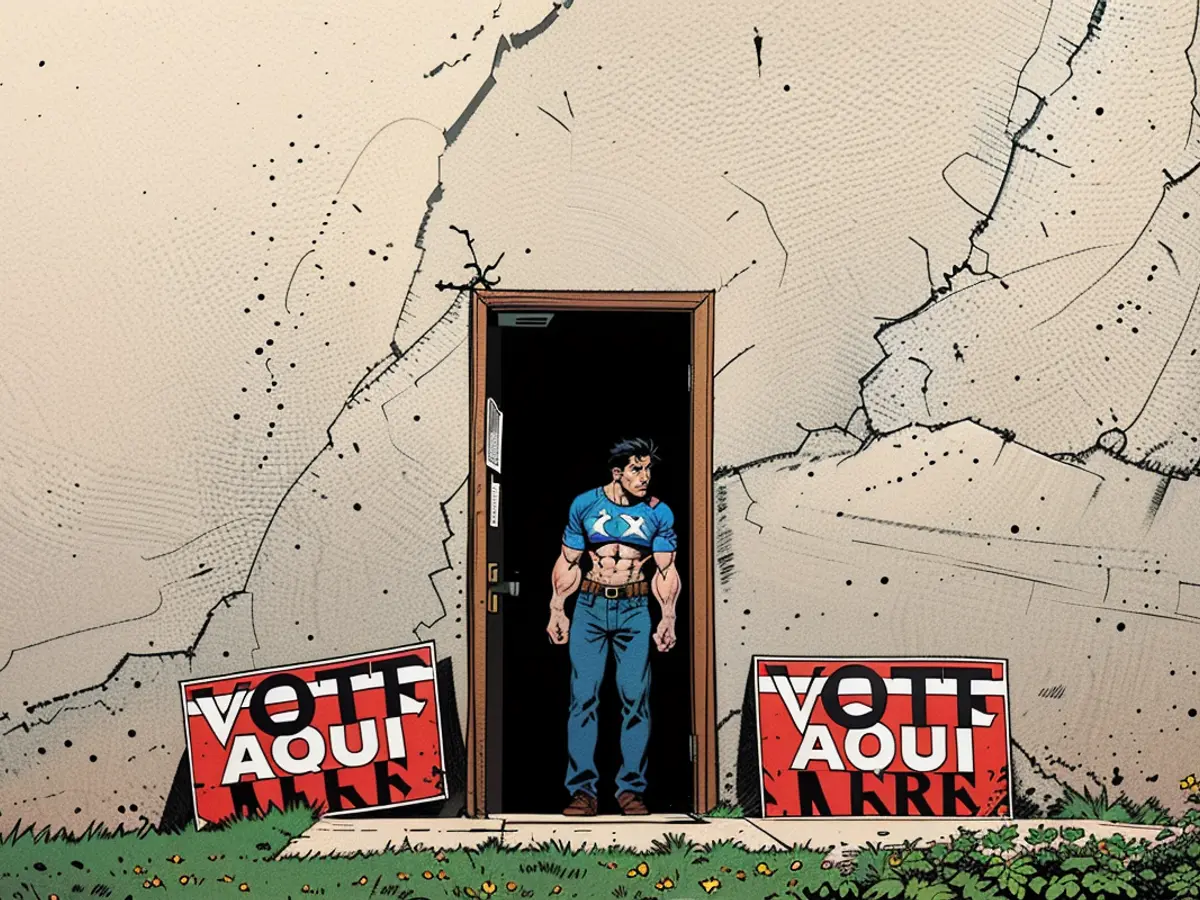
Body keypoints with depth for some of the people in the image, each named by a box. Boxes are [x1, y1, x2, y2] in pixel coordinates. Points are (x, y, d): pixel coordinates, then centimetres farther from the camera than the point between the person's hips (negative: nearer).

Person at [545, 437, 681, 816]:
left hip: (634, 609, 0)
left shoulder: (658, 513, 3)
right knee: (584, 695, -6)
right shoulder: (585, 505, 3)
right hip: (590, 605, 0)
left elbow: (666, 570, 7)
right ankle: (583, 790, -3)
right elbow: (568, 562, 9)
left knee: (635, 696, -4)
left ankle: (631, 788, 4)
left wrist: (668, 616, -3)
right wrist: (557, 610, 5)